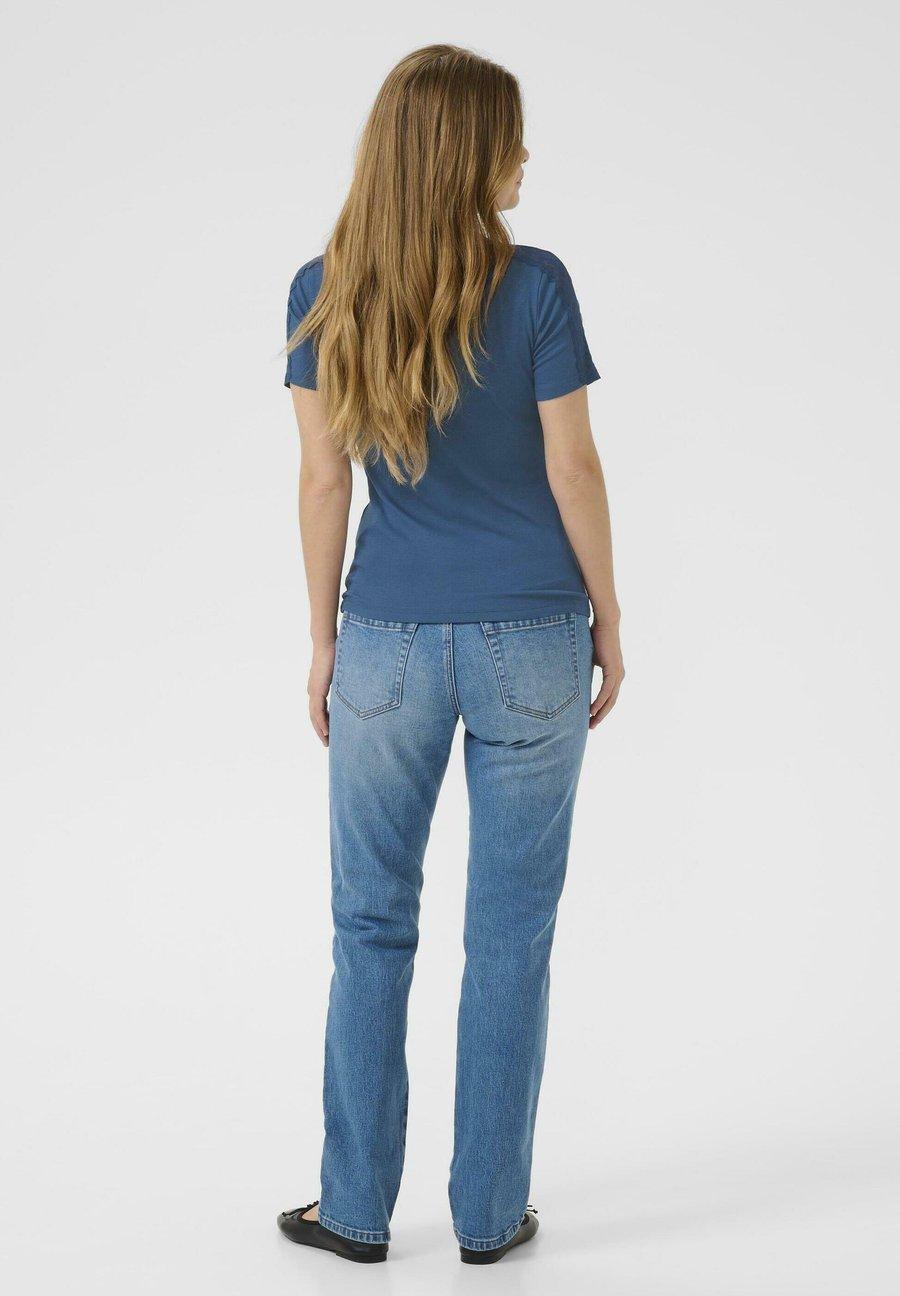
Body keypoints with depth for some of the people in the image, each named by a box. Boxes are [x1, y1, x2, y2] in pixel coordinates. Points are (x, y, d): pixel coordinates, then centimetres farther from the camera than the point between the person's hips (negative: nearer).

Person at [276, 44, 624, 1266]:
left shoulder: (322, 294, -3)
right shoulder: (536, 285, -10)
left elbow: (325, 479, -1)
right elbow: (573, 469, -6)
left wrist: (322, 640, 7)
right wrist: (608, 619, 5)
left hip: (392, 639, 2)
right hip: (532, 638, -1)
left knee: (373, 925, 12)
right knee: (510, 931, 8)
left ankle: (357, 1208, 19)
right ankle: (490, 1212, 17)